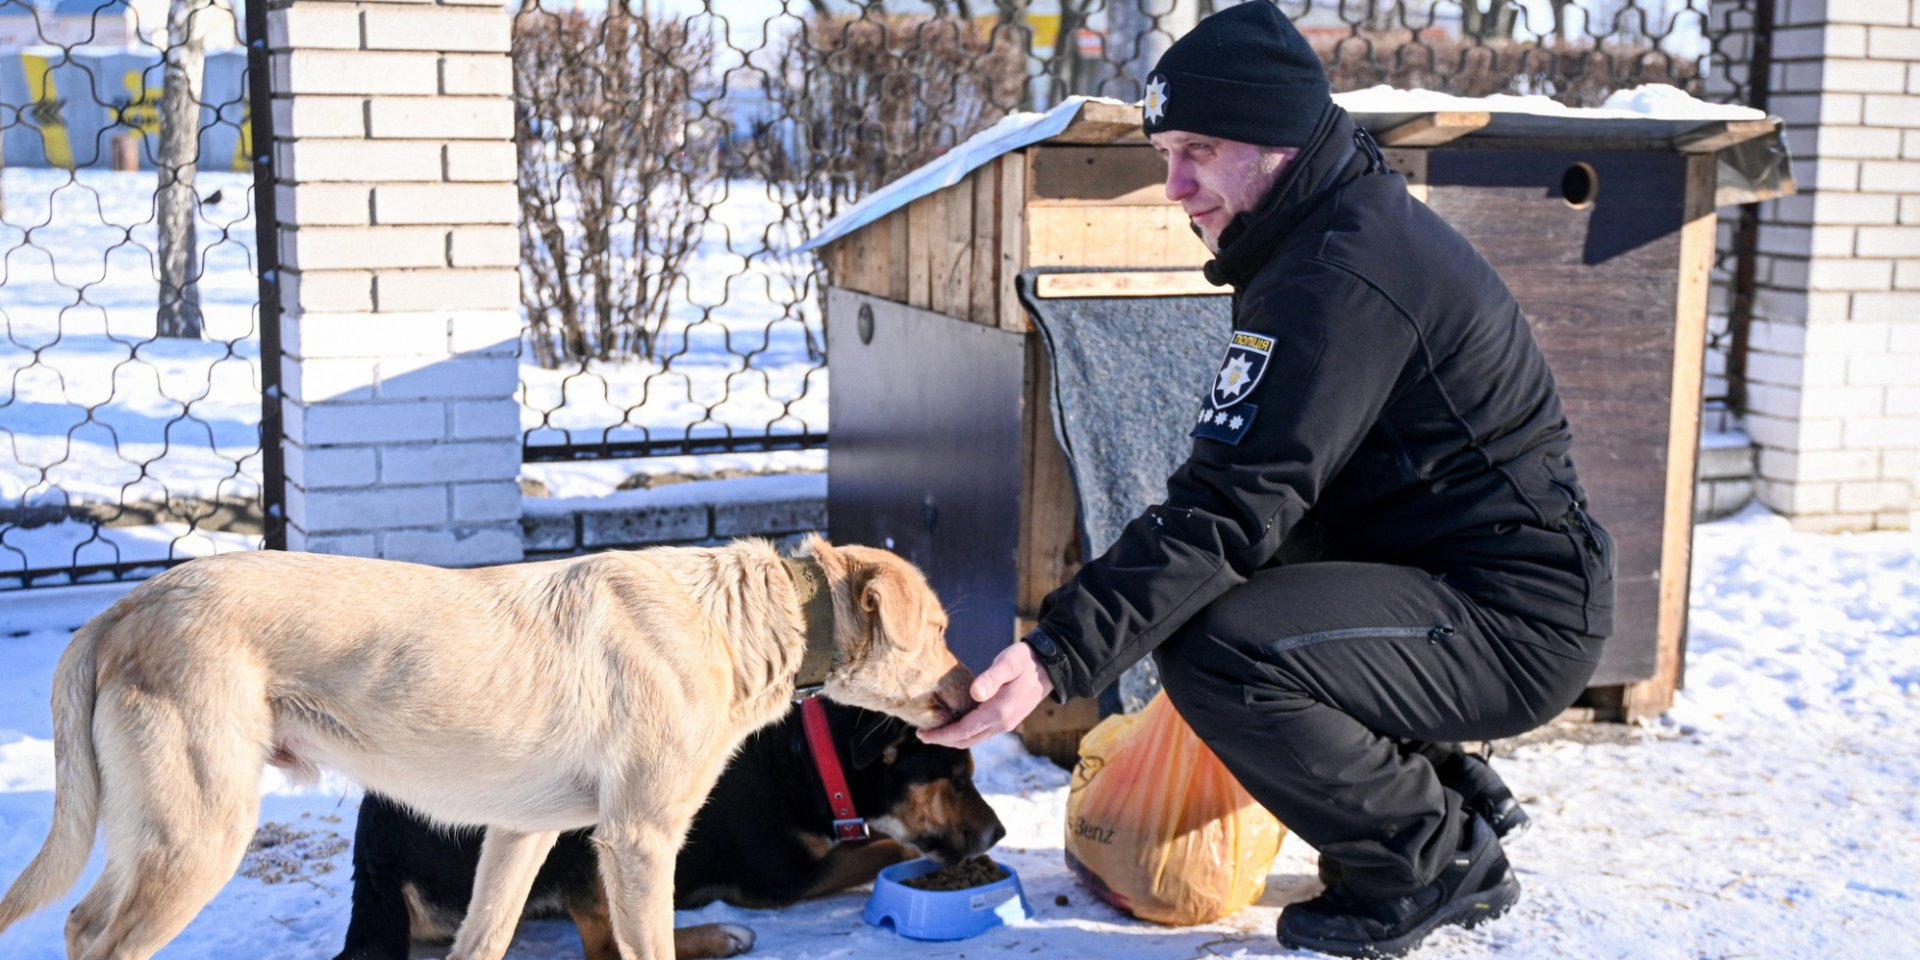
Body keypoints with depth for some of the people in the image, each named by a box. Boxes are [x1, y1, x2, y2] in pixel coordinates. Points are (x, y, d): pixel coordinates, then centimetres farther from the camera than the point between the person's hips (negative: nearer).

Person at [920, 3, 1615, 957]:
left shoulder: (1341, 274, -22)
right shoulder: (1356, 227, 11)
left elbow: (1232, 505, -29)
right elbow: (1249, 484, 13)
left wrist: (1058, 654, -32)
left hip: (1516, 621, -11)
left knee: (1213, 653, -27)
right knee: (1189, 597, 17)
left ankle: (1432, 859, -3)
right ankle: (1457, 805, 20)